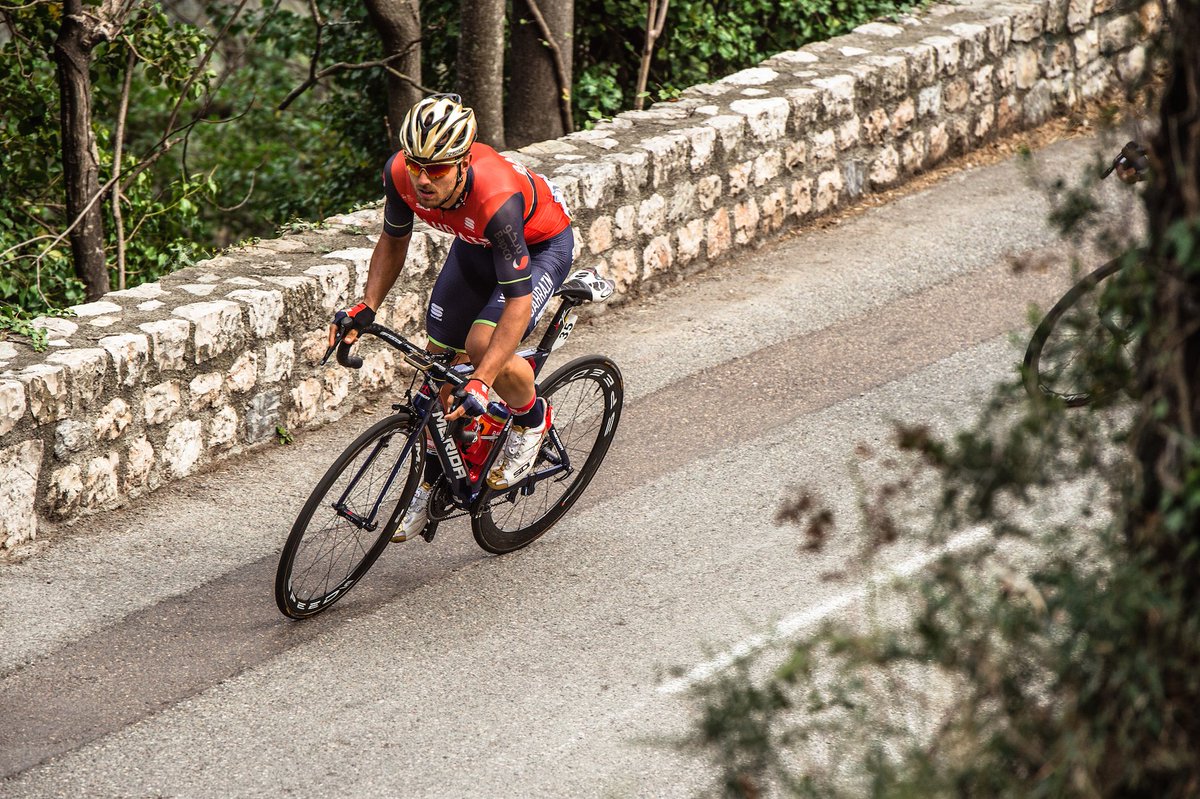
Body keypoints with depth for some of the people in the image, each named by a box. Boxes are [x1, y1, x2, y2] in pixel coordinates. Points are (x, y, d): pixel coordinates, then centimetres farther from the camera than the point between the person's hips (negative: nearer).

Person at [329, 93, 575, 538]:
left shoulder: (496, 197, -43)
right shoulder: (401, 173, -27)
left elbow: (518, 300, -39)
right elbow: (394, 241, -4)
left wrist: (481, 383, -45)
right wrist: (367, 308, -17)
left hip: (542, 245, -6)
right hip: (476, 244, 6)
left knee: (484, 343, -27)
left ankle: (532, 420, 5)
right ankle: (434, 483, 25)